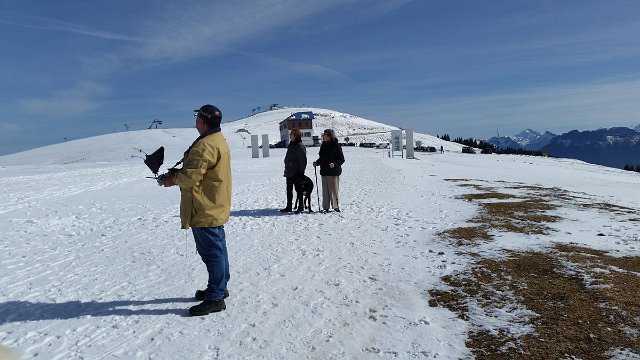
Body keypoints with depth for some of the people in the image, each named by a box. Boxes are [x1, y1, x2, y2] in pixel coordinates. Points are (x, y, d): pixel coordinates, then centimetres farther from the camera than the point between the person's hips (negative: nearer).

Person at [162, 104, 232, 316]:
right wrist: (178, 175, 10)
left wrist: (173, 179, -3)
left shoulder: (204, 145, -21)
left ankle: (214, 298, 6)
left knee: (211, 252, -3)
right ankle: (219, 288, 32)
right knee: (217, 250, 18)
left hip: (205, 210, -11)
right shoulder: (218, 140, 13)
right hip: (215, 208, 11)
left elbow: (191, 177, -23)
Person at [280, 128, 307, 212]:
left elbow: (303, 160, -19)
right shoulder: (291, 144, 13)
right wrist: (286, 169, 21)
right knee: (289, 190, 14)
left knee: (298, 190, 2)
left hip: (296, 173, -10)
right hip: (289, 172, 10)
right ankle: (289, 207, 23)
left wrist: (301, 172, -19)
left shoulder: (300, 146, -16)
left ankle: (301, 207, 13)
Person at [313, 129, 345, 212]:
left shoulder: (335, 145, -8)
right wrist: (317, 162, 4)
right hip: (324, 171, 6)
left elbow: (342, 159, -8)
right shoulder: (323, 145, 12)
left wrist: (334, 164, -23)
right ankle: (325, 207, 16)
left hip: (333, 172, -6)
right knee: (325, 190, 9)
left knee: (333, 189, -2)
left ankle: (336, 206, 11)